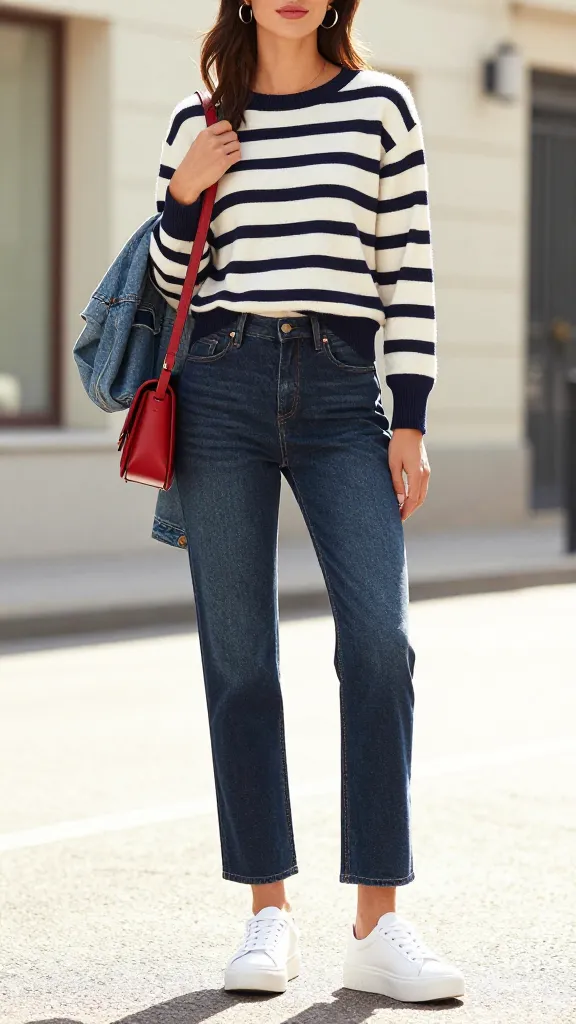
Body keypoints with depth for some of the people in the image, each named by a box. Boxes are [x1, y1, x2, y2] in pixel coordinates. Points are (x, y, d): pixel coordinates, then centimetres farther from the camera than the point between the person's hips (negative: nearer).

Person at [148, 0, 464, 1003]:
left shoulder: (380, 105, 7)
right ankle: (269, 912, 9)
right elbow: (172, 282, 14)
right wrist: (183, 195, -4)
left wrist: (411, 422, -1)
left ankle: (377, 924, -9)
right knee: (238, 655, 1)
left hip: (341, 393, -1)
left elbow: (409, 271, 5)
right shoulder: (197, 121, 10)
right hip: (223, 389, 1)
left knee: (380, 640, -14)